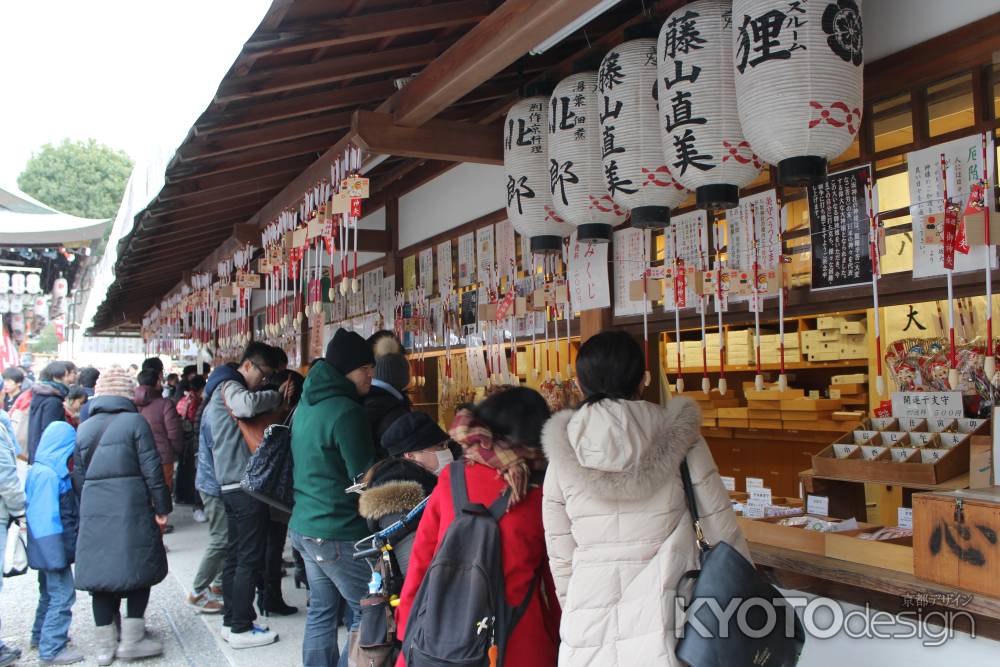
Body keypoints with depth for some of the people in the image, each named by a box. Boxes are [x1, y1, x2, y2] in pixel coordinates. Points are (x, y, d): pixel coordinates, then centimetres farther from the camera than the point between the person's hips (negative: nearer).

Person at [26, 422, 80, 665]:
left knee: (50, 592, 23)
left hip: (46, 549, 10)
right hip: (54, 547, -10)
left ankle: (41, 635, 38)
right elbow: (48, 519, -25)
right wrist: (57, 555, -22)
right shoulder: (49, 476, -24)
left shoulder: (38, 470, 6)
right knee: (62, 595, -3)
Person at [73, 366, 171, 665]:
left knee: (101, 571, 9)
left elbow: (78, 475, 12)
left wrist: (84, 510, 20)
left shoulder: (84, 427, 10)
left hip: (93, 509, 5)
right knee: (138, 567, 7)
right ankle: (131, 639, 9)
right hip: (131, 506, -4)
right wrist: (162, 506, -2)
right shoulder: (135, 421, -6)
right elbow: (151, 469, -8)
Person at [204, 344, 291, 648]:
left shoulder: (223, 389, 22)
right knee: (250, 558, -4)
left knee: (235, 555, 14)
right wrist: (277, 396, -18)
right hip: (246, 485, -10)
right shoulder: (230, 386, -12)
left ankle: (231, 621, 21)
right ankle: (242, 629, 1)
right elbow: (247, 405, -34)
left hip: (231, 486, 10)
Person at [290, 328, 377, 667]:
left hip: (304, 524, 9)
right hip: (338, 533, -9)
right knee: (369, 612, 3)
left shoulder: (307, 402, 9)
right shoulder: (347, 411, -20)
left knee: (321, 610, 16)